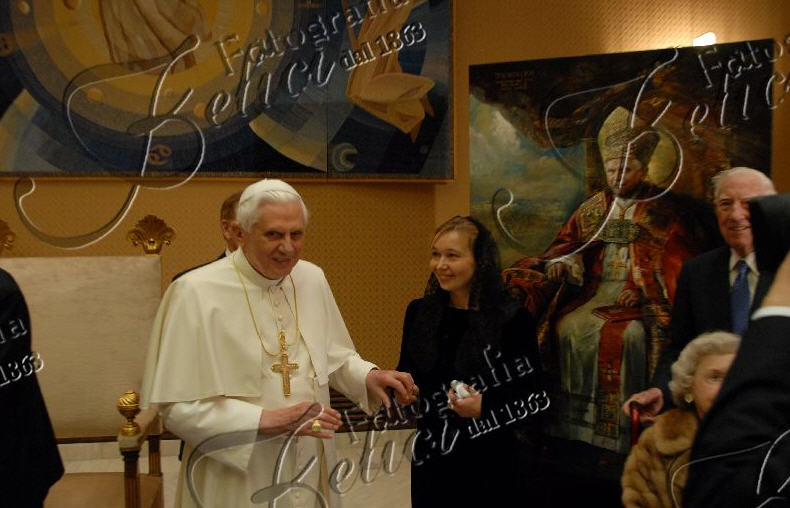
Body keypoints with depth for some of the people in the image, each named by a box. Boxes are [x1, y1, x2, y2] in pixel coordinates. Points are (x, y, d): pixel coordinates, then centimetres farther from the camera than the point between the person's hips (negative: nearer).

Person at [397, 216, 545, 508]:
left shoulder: (512, 319, -11)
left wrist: (484, 408, -22)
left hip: (489, 465, -4)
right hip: (431, 461, 4)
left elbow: (535, 398, -8)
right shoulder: (419, 312, 2)